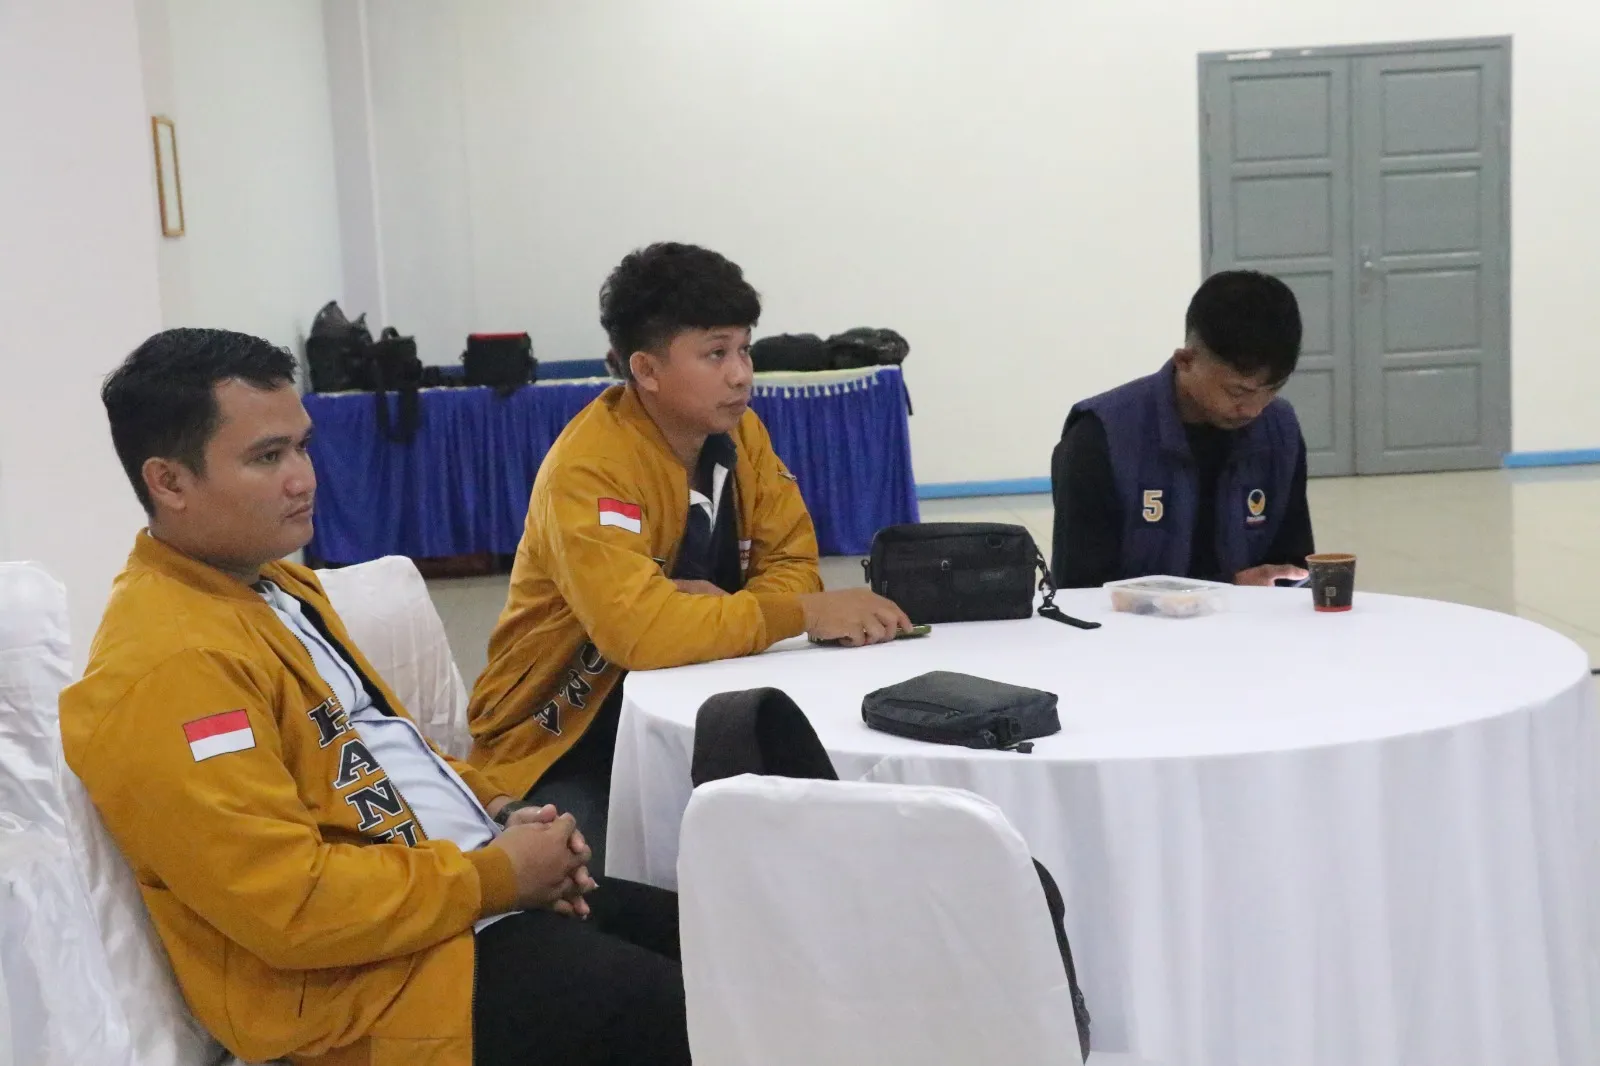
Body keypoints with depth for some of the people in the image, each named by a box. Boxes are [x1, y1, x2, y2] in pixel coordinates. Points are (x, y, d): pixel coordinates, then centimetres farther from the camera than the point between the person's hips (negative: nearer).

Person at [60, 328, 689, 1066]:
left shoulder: (275, 586, 11)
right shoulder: (168, 663, -22)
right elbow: (293, 907, -26)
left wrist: (489, 811, 5)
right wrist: (494, 877, -17)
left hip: (468, 897, 10)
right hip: (378, 980, -10)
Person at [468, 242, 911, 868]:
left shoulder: (738, 432, -2)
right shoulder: (591, 467, -24)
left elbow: (791, 564, 1)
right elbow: (641, 630, -36)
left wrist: (721, 608, -21)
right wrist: (804, 614, -30)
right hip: (560, 740, -6)